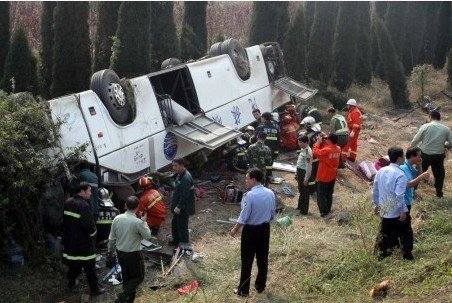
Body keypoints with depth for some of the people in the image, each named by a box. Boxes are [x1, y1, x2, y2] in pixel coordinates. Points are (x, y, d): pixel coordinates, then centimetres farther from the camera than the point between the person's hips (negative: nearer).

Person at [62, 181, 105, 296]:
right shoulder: (84, 205, -25)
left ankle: (71, 282, 40)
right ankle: (94, 288, 14)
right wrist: (93, 232, -8)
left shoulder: (68, 203, 2)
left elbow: (65, 220, 12)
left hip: (70, 240, 8)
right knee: (89, 265, 5)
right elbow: (89, 226, -28)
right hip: (83, 242, -8)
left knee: (74, 262, 25)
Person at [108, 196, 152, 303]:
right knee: (138, 277, 12)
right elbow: (148, 236, -9)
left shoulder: (117, 219, -8)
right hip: (133, 254, -6)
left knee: (126, 276, 23)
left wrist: (110, 251, 15)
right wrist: (144, 222, 1)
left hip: (120, 253, 6)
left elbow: (112, 238, 1)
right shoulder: (138, 222, -24)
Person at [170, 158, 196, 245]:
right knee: (174, 224, 24)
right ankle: (176, 241, 42)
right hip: (178, 206, 10)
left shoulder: (186, 178, -27)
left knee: (182, 227, 2)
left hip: (183, 208, -10)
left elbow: (185, 195, -28)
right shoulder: (180, 175, 5)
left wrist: (179, 207, -25)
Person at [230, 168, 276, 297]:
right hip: (265, 229, 6)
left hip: (251, 230, -6)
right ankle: (261, 285, 31)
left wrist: (235, 229, -3)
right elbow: (272, 214, 6)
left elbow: (244, 217, -18)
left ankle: (243, 290, 15)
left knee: (247, 261, 6)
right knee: (263, 258, 18)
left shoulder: (250, 195, -23)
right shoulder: (270, 193, -4)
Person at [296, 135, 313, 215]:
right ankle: (300, 206, 36)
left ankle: (304, 210, 13)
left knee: (305, 192, 3)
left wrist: (306, 178, -20)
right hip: (300, 171, 9)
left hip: (304, 172, -9)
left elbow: (309, 166, -22)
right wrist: (297, 173, 20)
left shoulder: (308, 152, -22)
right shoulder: (302, 149, 7)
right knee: (301, 190, 21)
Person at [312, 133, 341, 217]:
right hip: (332, 176, 7)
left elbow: (315, 152, -17)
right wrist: (324, 142, -4)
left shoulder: (326, 150, -29)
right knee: (329, 193, 22)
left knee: (321, 194, 7)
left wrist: (318, 142, -9)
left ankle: (324, 211, 10)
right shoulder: (338, 149, -7)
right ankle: (328, 209, 34)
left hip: (323, 176, -7)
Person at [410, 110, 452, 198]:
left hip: (425, 154, -1)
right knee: (439, 174, 22)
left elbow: (415, 141, -7)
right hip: (438, 156, 1)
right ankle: (439, 192, 33)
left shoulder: (425, 126, -9)